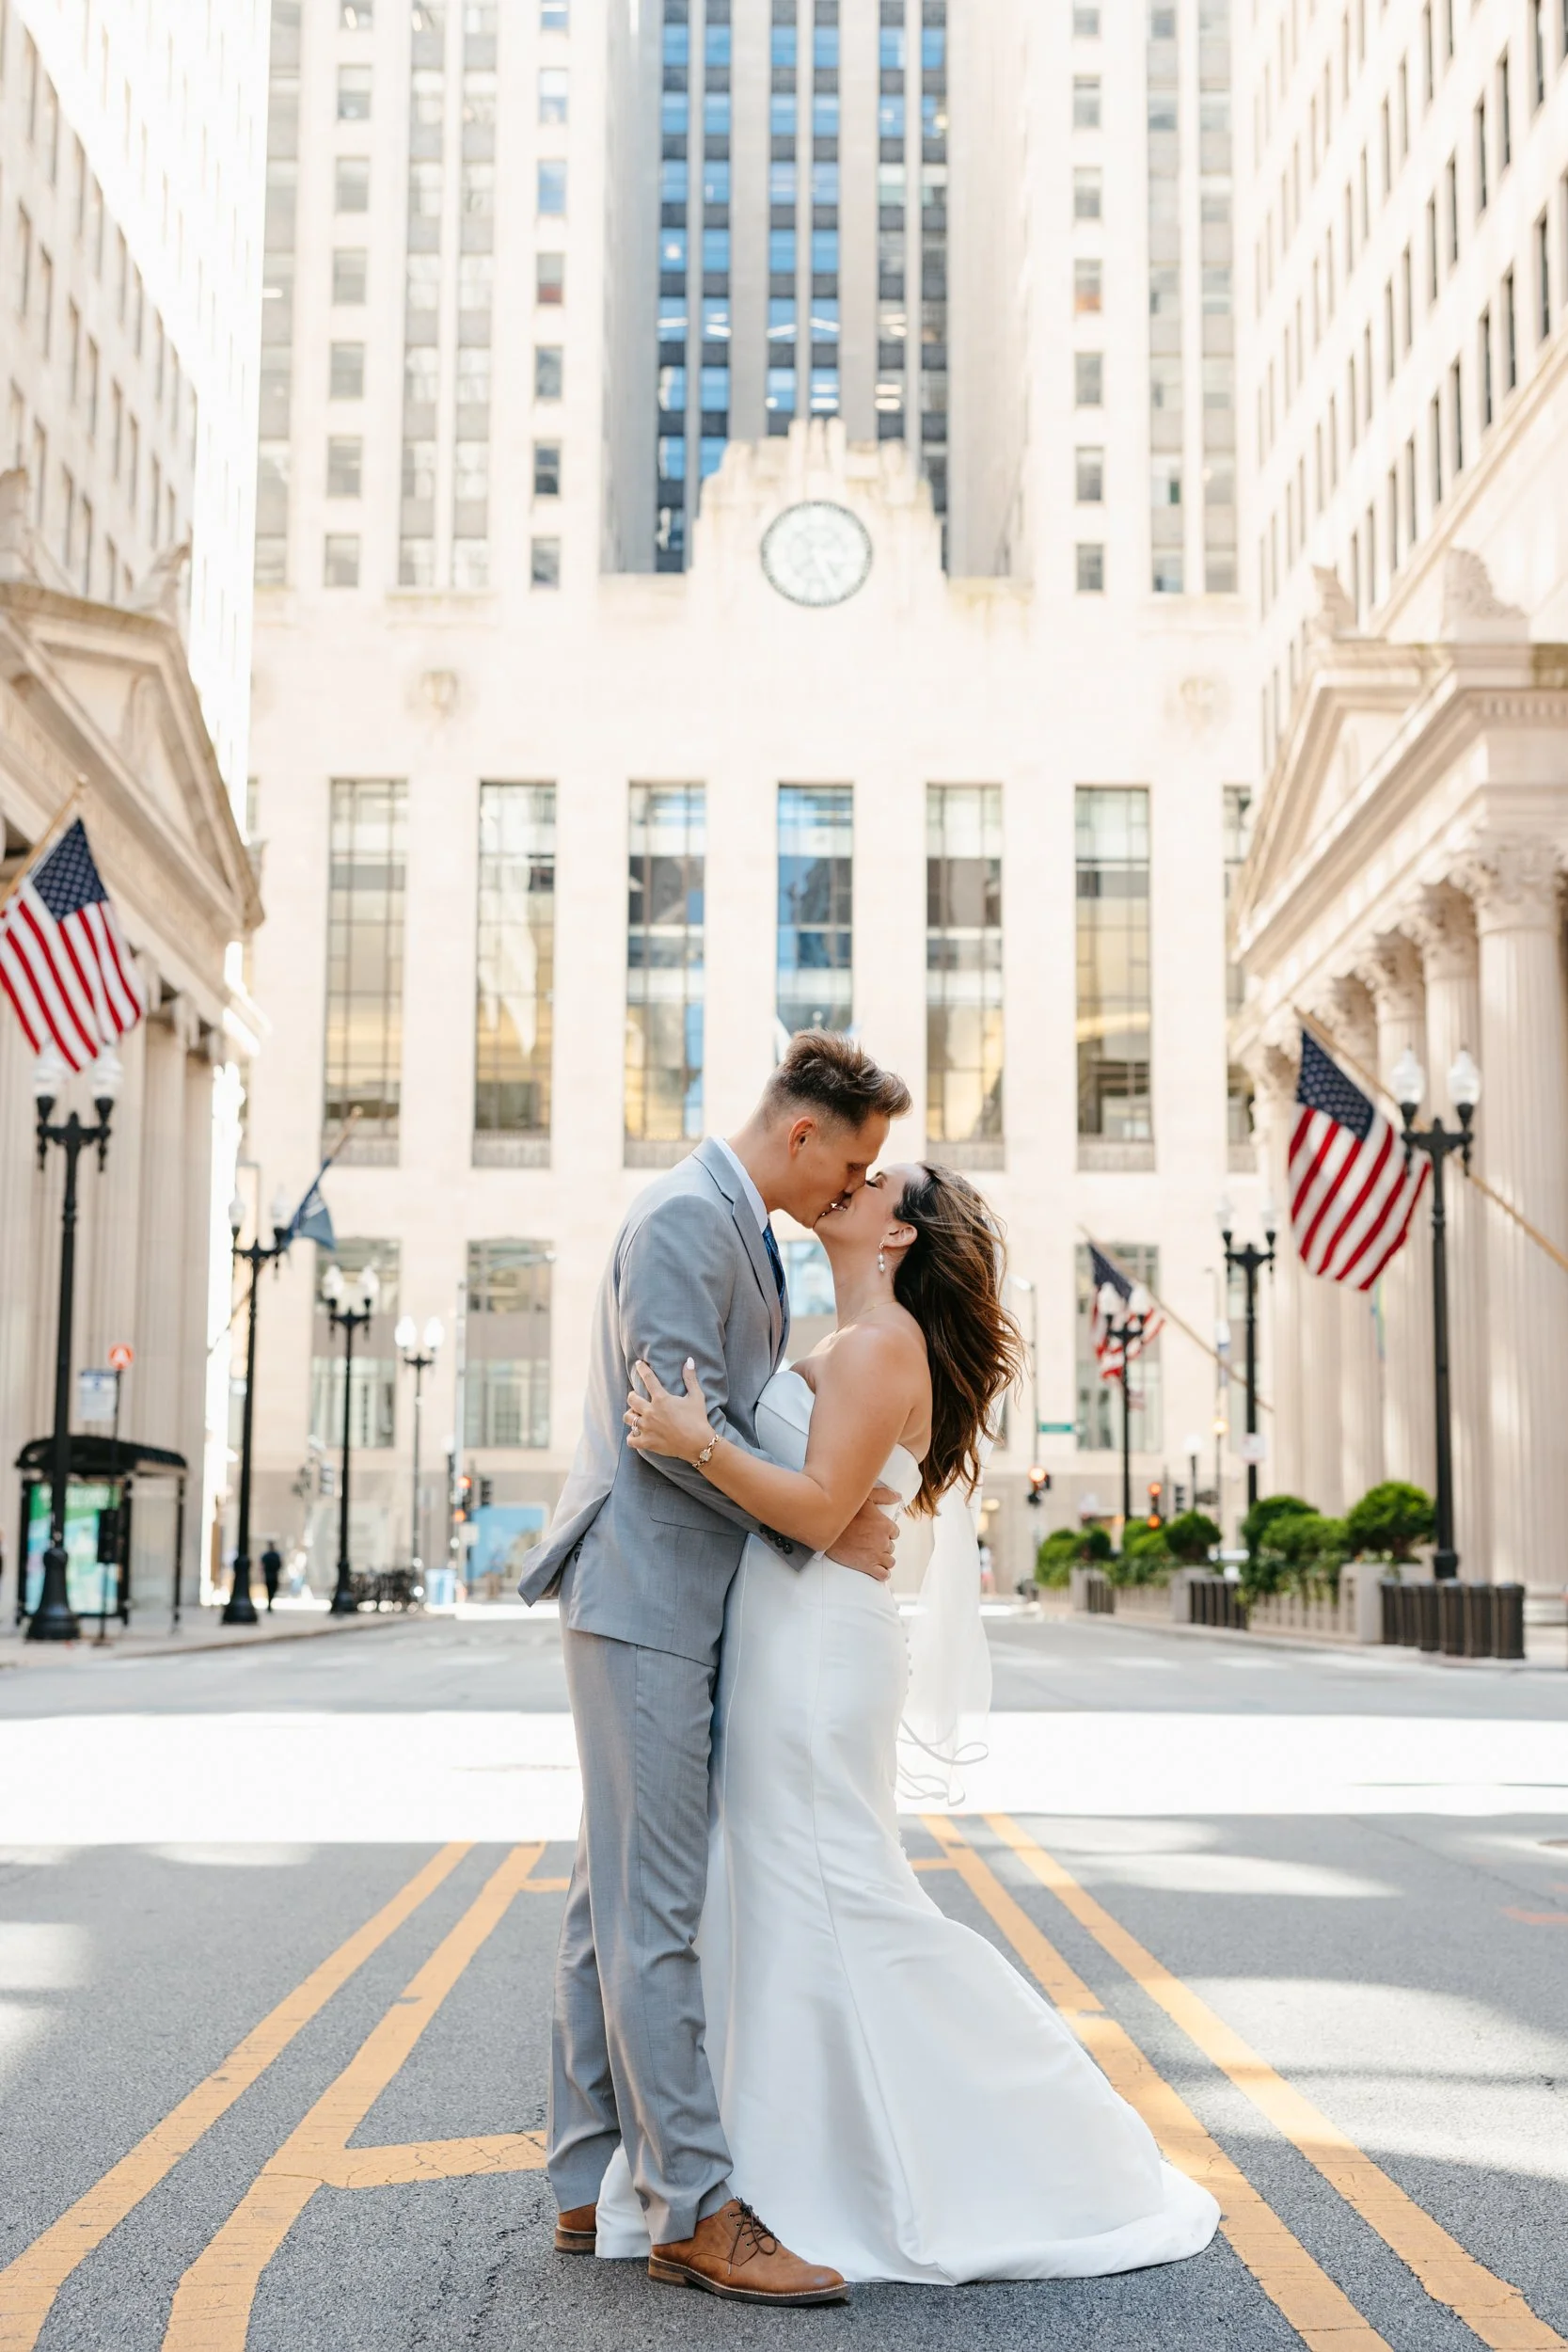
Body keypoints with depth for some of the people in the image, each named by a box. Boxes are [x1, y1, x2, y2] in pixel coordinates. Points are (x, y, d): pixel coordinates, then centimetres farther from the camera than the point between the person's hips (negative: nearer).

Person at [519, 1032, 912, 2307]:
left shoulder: (739, 1230, 18)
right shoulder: (687, 1215, -13)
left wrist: (837, 1495, 12)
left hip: (678, 1607, 10)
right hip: (644, 1597, -10)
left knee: (616, 1903, 12)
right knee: (652, 1912, -6)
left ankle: (594, 2187, 20)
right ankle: (695, 2211, -2)